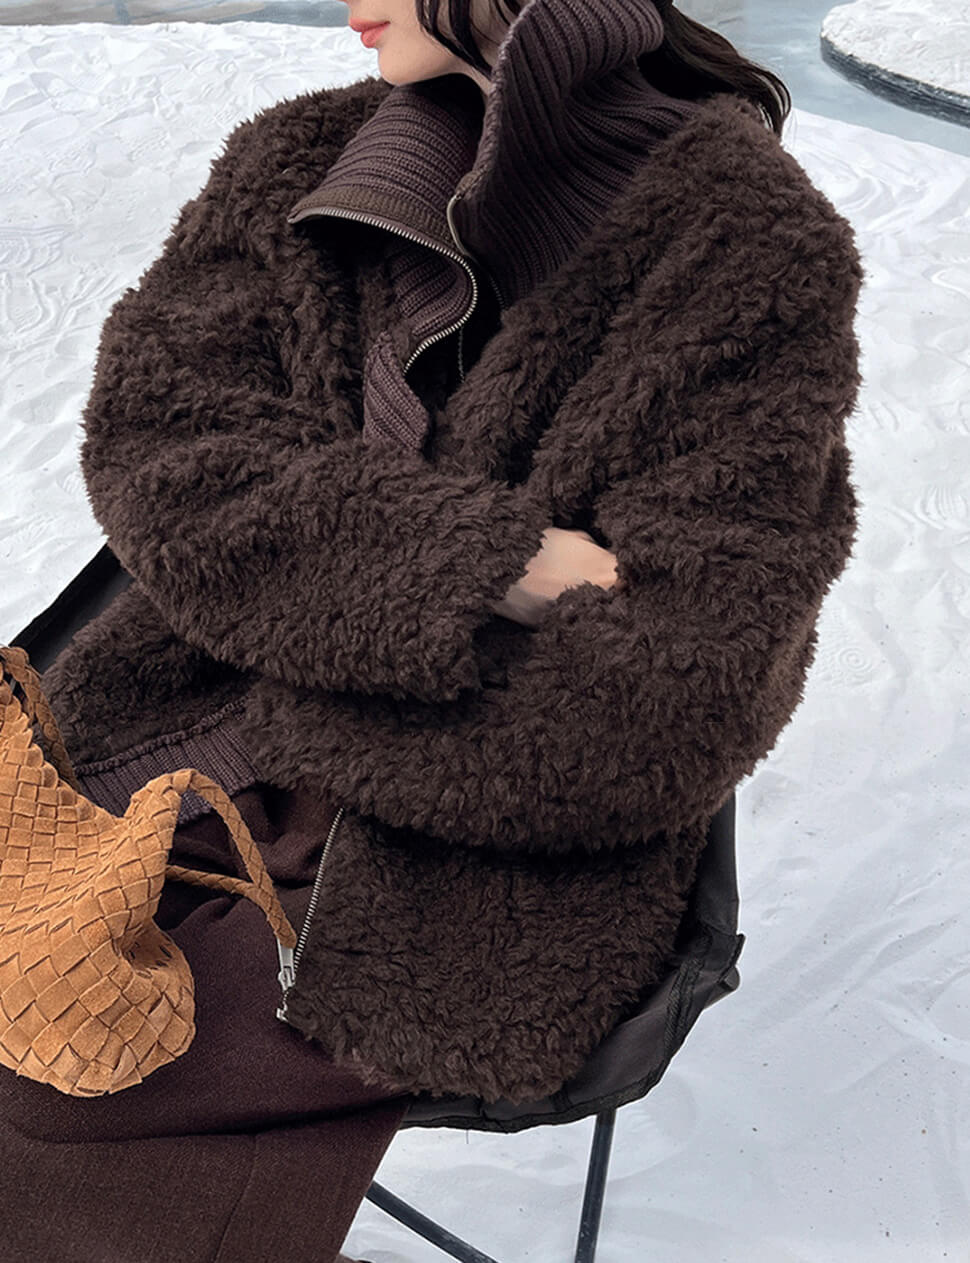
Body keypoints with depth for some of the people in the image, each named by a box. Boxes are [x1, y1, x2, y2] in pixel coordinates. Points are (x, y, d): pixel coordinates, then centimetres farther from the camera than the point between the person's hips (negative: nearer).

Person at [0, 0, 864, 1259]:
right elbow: (152, 445, -6)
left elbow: (672, 697, -15)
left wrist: (298, 710, -11)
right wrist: (489, 565, -18)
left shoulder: (759, 248, -9)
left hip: (514, 862, -4)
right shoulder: (298, 162, 6)